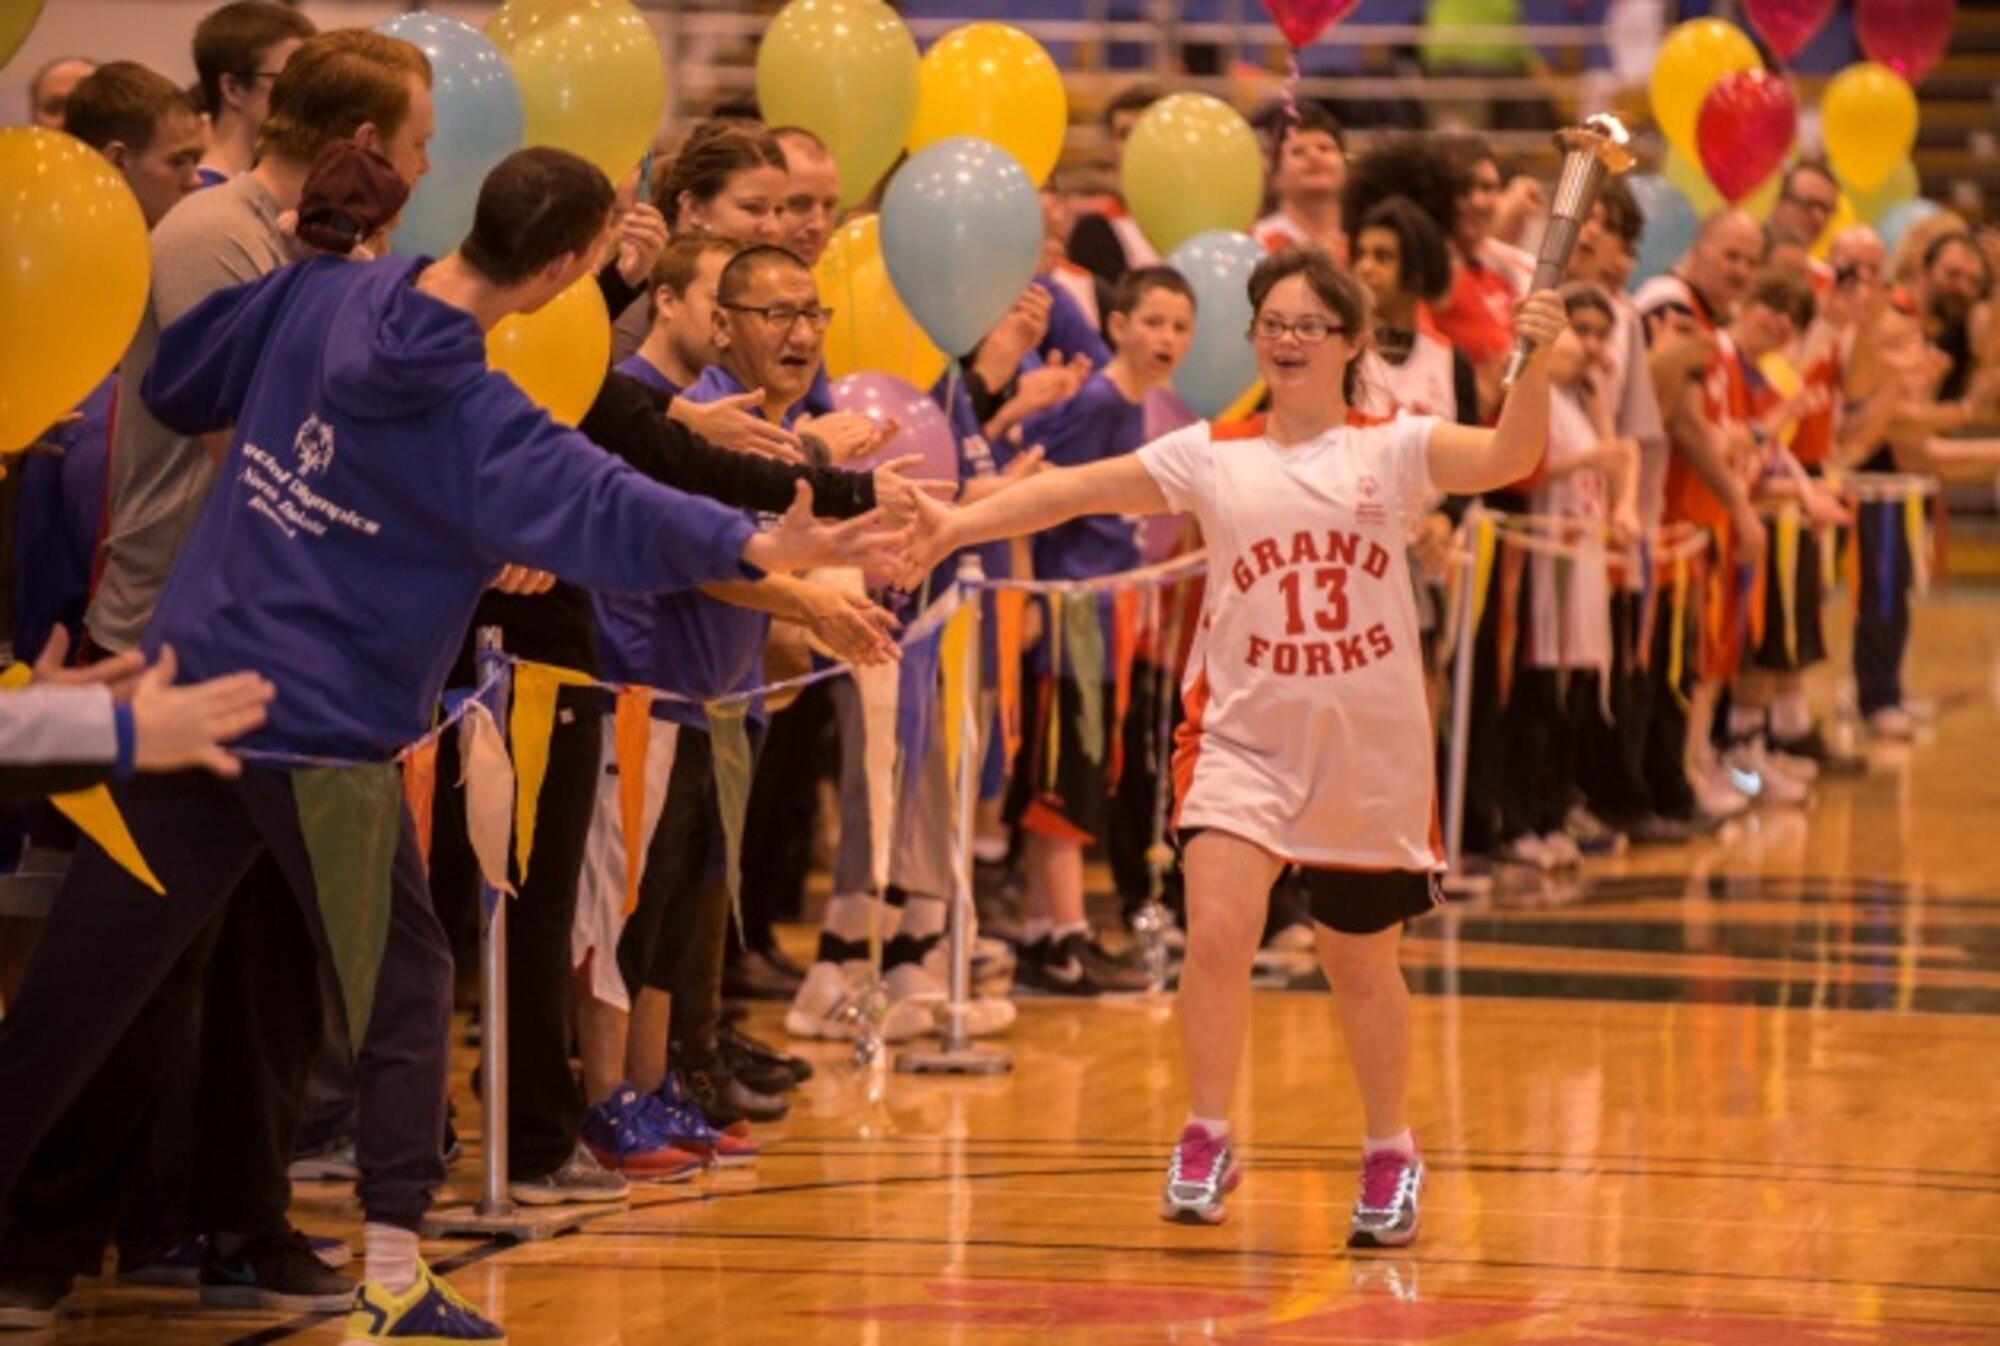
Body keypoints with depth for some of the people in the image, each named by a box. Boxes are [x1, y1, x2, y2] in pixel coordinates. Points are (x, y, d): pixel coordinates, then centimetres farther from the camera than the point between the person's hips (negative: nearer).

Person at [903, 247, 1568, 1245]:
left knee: (1362, 967, 13)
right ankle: (1206, 1143, -3)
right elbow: (1080, 488, -7)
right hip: (1244, 740, 0)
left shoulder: (1393, 449, -3)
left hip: (1371, 753, 0)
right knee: (1218, 931, -19)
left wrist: (1537, 363, -35)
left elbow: (1508, 459, -18)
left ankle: (1390, 1155, 33)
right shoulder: (1212, 458, 0)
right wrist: (964, 522, -19)